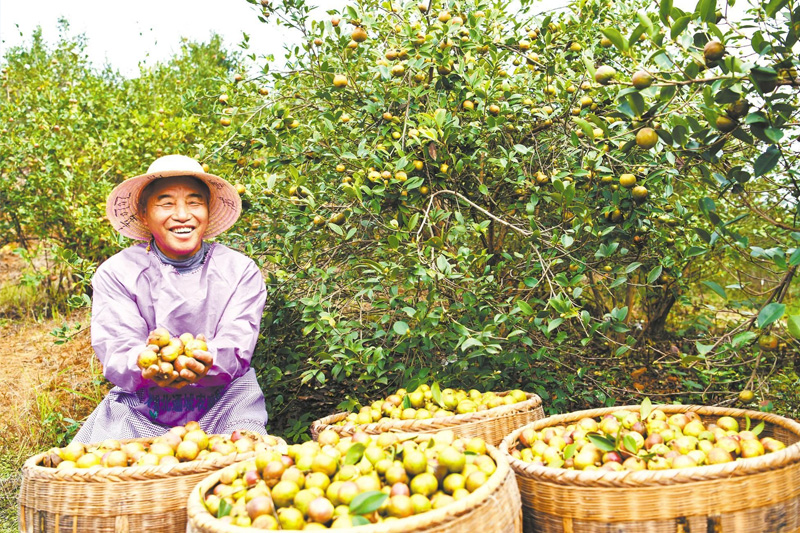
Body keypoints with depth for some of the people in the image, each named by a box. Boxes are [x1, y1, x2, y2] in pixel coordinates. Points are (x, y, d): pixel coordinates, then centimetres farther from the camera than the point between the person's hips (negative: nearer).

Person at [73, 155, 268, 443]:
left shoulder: (241, 271, -1)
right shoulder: (116, 273, -1)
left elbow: (237, 348, -13)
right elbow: (116, 351, -13)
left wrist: (206, 361, -38)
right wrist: (147, 366, -38)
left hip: (221, 405, 0)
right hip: (141, 407, 1)